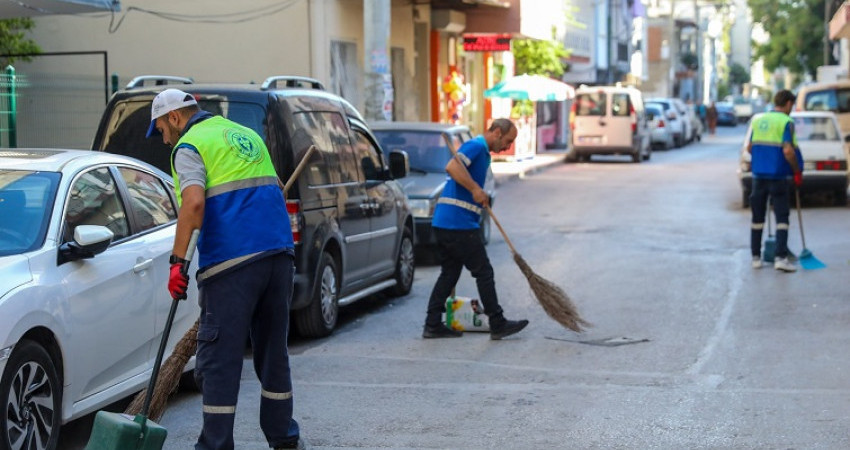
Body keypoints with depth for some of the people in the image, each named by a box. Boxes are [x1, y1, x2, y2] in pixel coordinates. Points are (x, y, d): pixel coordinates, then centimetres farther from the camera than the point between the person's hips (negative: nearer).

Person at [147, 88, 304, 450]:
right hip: (279, 255, 8)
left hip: (231, 260, -7)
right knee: (273, 351, 17)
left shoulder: (189, 146, -1)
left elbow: (194, 203, -18)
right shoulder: (246, 135, 23)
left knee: (219, 359, -2)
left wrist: (177, 261, -17)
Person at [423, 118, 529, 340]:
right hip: (459, 224, -10)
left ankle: (433, 325, 12)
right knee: (484, 273, -2)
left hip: (444, 223, 10)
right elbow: (452, 166, -27)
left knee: (449, 272, 12)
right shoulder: (476, 145, -10)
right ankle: (498, 325, 6)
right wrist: (476, 190, -25)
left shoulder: (482, 152, 22)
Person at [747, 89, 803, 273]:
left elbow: (749, 148, 13)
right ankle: (780, 257, -8)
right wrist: (797, 172, -8)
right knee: (782, 216, 0)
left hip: (759, 174, 5)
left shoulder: (758, 120, 9)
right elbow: (788, 151, -18)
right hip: (778, 175, -5)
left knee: (757, 217, 12)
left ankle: (755, 257, 16)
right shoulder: (786, 122, -9)